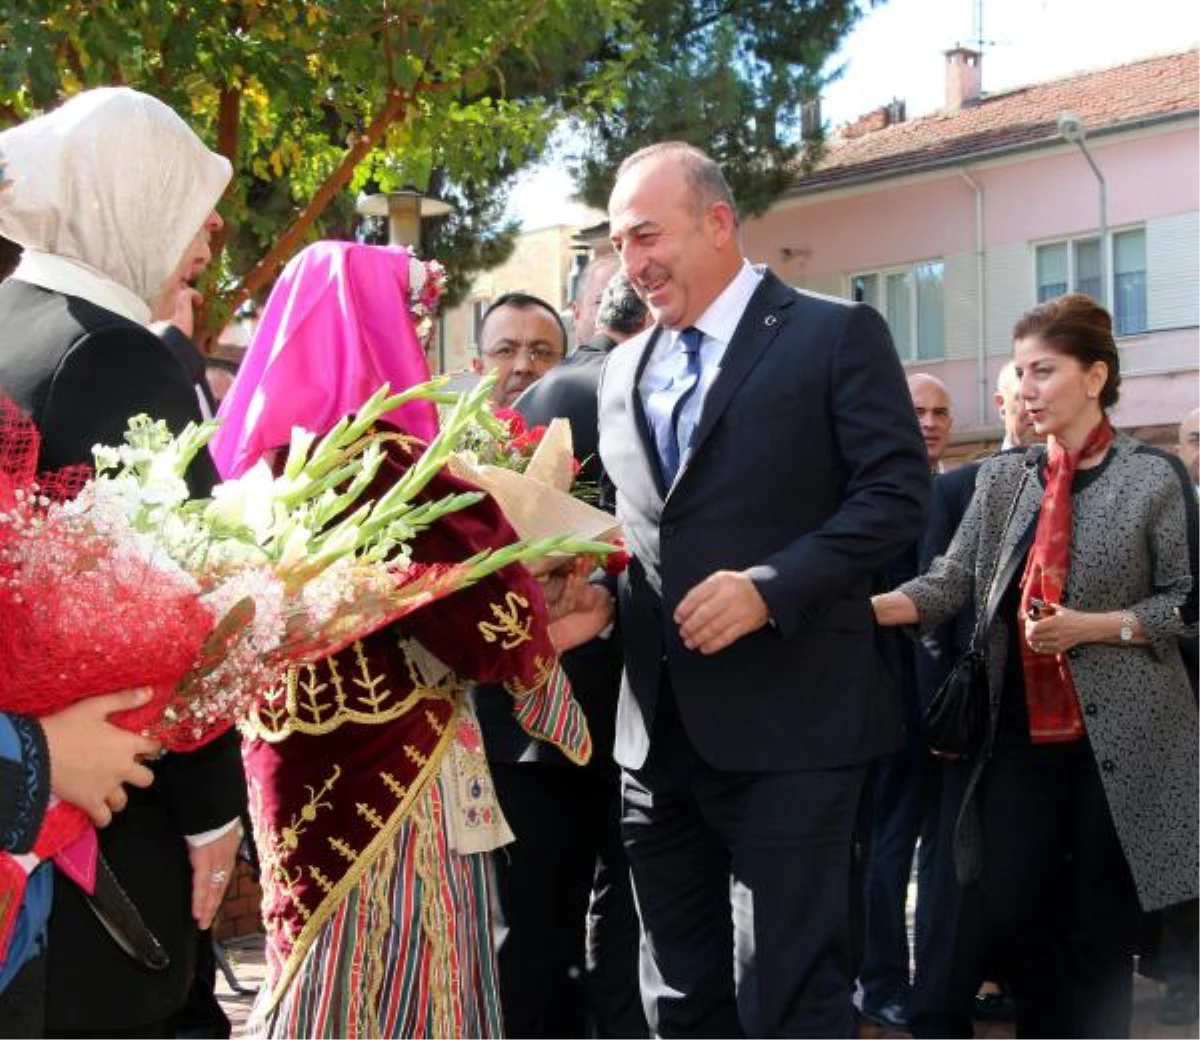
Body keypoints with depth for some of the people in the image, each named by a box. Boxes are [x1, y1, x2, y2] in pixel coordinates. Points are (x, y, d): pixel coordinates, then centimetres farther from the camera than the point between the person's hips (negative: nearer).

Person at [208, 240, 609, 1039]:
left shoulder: (272, 449, 6)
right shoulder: (379, 459, -20)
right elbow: (488, 613, -18)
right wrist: (545, 638, 1)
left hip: (317, 769, 9)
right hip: (390, 769, -9)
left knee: (336, 967, 18)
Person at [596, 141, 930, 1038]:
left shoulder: (837, 334, -2)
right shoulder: (624, 370, 17)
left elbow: (898, 491, -10)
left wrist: (769, 586, -20)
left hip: (788, 720, -6)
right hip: (658, 727, 6)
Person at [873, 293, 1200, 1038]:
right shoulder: (1001, 479, 8)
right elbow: (951, 583, 1)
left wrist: (1092, 626, -17)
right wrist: (865, 607, -16)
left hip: (1115, 735, -4)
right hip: (1021, 733, 4)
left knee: (1098, 924, 6)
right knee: (1013, 912, 6)